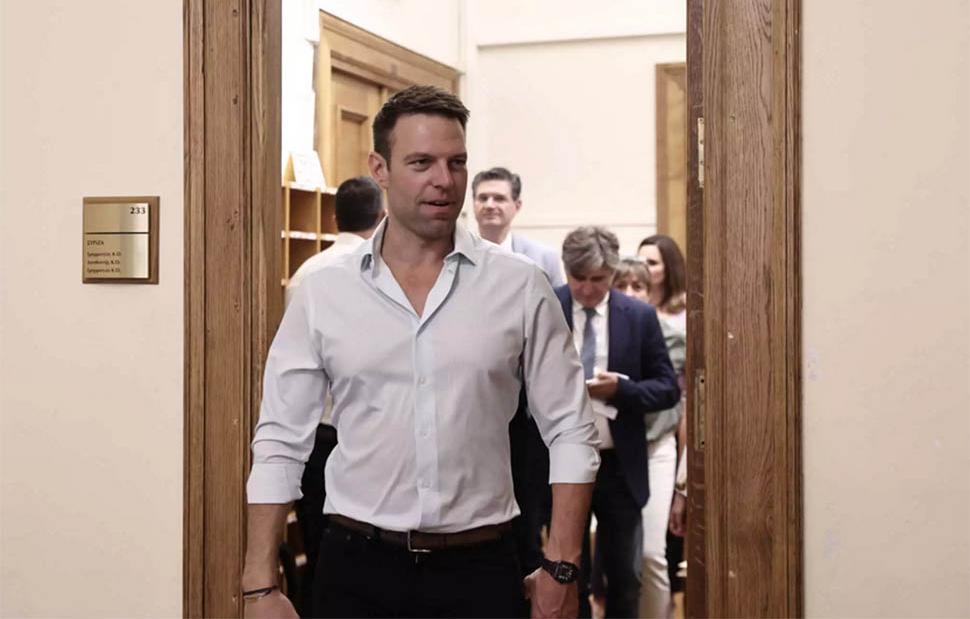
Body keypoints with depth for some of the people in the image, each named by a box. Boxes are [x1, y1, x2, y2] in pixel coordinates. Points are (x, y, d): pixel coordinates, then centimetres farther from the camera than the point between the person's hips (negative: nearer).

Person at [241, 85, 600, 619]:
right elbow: (280, 445, 1)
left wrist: (561, 567, -5)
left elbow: (571, 433, 0)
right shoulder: (322, 293, -1)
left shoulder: (520, 287, -3)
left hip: (480, 570, 0)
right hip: (357, 570, 0)